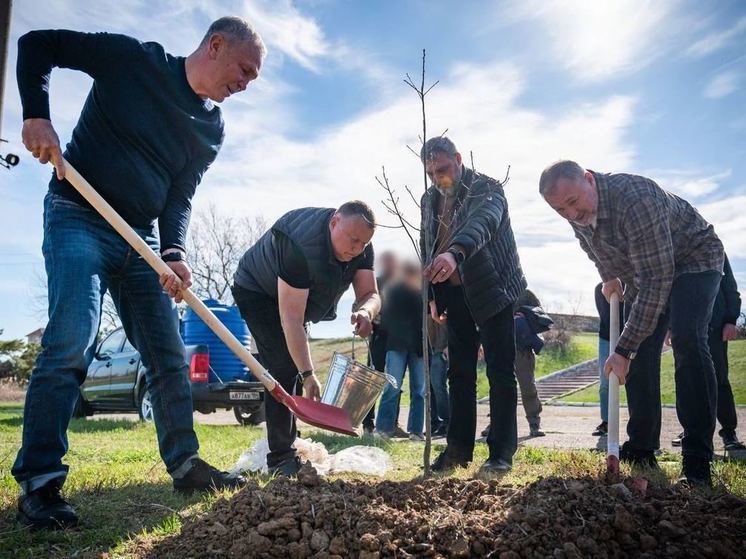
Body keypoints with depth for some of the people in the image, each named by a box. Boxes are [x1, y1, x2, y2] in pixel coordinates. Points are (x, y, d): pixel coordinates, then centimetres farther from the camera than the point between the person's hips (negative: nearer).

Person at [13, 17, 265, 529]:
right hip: (79, 218, -5)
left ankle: (185, 464, 17)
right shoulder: (132, 59, -7)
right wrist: (37, 114, -16)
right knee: (72, 342, -19)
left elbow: (180, 198, 2)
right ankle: (39, 482, -11)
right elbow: (38, 44, -1)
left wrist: (174, 253, -16)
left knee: (169, 355, 5)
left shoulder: (212, 128, 7)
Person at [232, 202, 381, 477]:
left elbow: (371, 294, -18)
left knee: (295, 363, 13)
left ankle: (287, 447, 28)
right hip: (257, 292, -8)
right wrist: (308, 375, -44)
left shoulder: (361, 245, -18)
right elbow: (290, 318, -42)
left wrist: (366, 311, -44)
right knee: (285, 367, -20)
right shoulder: (302, 246, -40)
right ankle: (280, 458, -13)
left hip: (294, 296, 8)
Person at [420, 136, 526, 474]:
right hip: (454, 293, 6)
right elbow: (426, 249, 15)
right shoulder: (429, 200, 8)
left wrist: (455, 253, -54)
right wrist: (432, 295, 8)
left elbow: (482, 222, -35)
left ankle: (502, 452, 3)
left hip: (492, 289, -6)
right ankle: (459, 448, 14)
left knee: (500, 371, -3)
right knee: (459, 372, 7)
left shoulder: (486, 188, -12)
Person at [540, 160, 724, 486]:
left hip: (692, 259, -7)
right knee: (639, 354, -2)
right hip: (642, 270, 8)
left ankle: (697, 462, -21)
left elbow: (656, 280, -40)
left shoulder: (634, 198, -39)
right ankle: (641, 451, 8)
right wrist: (608, 277, 9)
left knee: (687, 342, -27)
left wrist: (624, 348, -39)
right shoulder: (577, 213, -13)